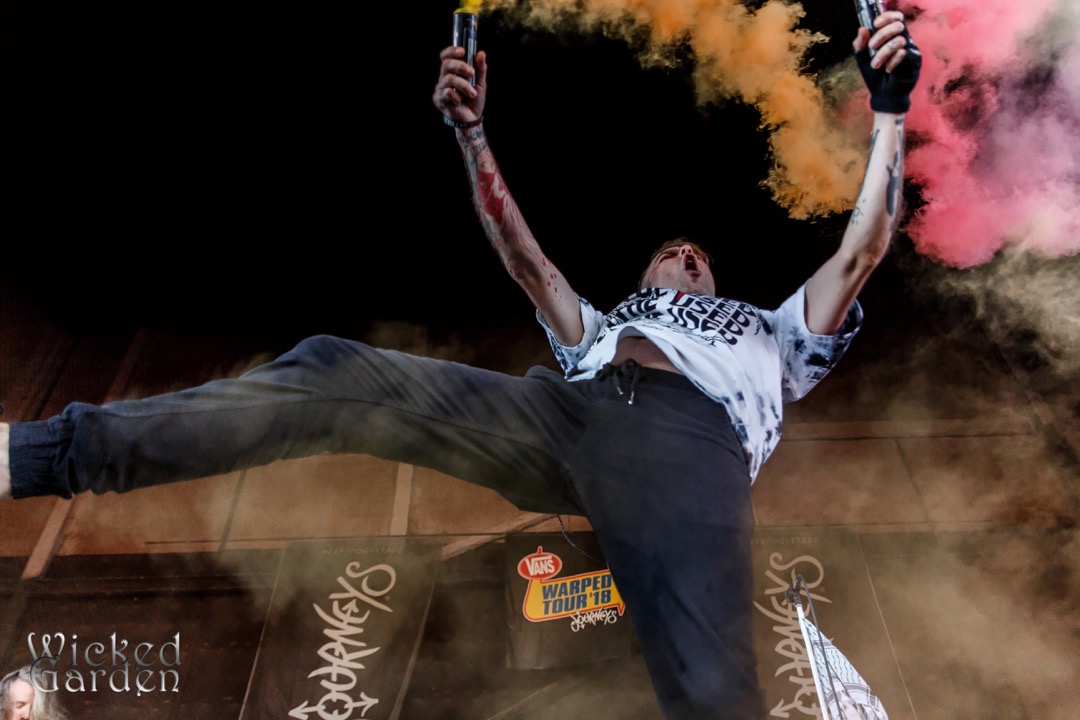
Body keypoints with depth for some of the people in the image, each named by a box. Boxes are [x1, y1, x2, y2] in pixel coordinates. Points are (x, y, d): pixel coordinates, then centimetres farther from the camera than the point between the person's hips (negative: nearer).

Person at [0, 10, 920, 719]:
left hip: (691, 437, -1)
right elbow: (526, 260, 32)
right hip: (564, 407, 2)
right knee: (333, 372, -13)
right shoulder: (601, 323, 40)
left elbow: (860, 253, 30)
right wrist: (471, 130, 25)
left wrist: (890, 110, 23)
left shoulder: (771, 332, 40)